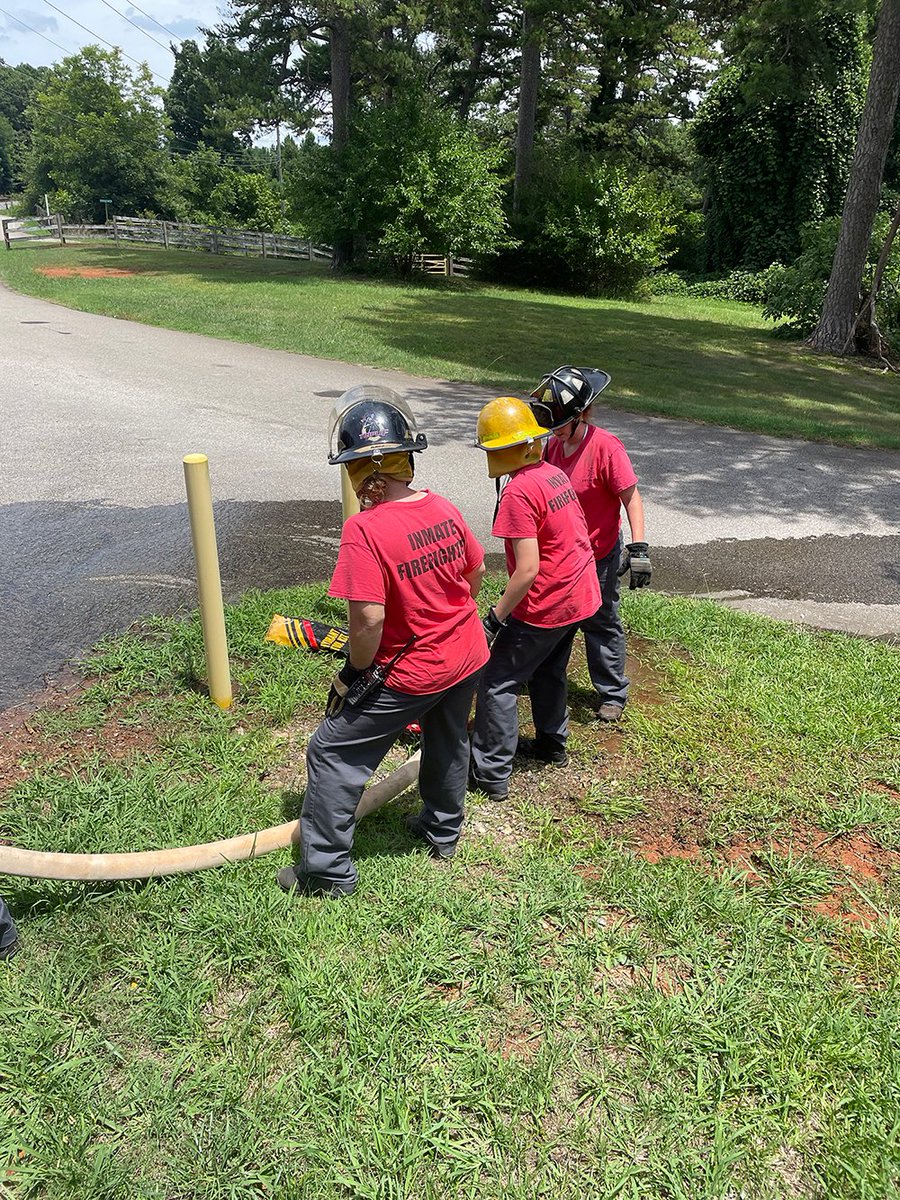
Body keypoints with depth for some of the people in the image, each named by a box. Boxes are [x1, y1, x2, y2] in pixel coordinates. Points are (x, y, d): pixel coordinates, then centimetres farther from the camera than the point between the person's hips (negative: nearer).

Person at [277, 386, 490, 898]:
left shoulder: (365, 530, -26)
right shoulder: (443, 507, -5)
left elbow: (369, 617, -28)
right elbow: (477, 571, 8)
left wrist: (357, 671, -11)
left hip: (410, 675, -7)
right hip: (468, 658, 7)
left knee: (334, 755, 9)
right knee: (448, 742, 29)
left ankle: (328, 870, 19)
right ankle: (444, 831, 50)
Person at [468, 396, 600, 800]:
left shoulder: (518, 492, -22)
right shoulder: (555, 473, 5)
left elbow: (528, 569, -26)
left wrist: (495, 618, -17)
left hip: (545, 606, -9)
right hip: (580, 595, 9)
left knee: (498, 683, 2)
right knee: (548, 672, 27)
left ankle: (491, 773, 9)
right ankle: (551, 743, 45)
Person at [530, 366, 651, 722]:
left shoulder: (606, 446, -22)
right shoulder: (555, 443, -1)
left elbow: (631, 497, -19)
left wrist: (639, 549, -24)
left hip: (598, 555, -7)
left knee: (600, 624, 6)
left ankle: (612, 695, 22)